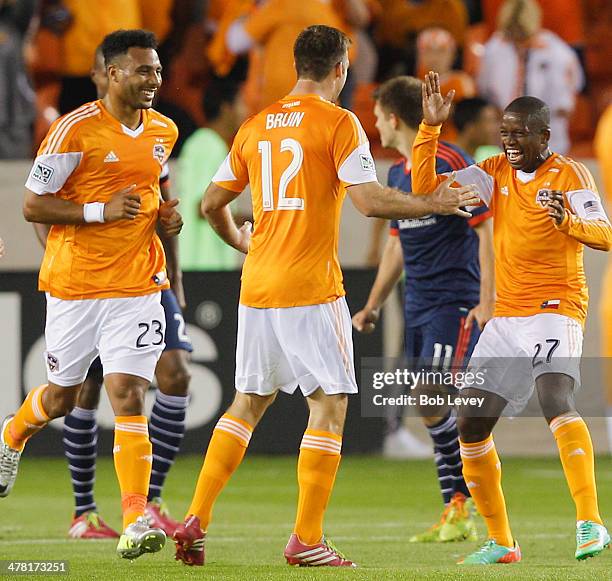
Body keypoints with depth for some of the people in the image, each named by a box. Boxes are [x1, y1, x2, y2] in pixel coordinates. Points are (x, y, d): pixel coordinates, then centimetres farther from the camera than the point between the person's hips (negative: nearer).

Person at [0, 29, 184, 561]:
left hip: (136, 286, 3)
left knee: (128, 396, -11)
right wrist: (101, 211, -20)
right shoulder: (76, 129, -11)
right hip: (74, 283, -3)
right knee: (62, 397, 13)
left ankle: (135, 522, -16)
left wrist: (163, 214, 6)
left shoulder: (164, 132, 7)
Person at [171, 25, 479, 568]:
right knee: (329, 405, 0)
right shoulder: (338, 123, -7)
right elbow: (369, 199, -15)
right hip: (312, 290, -6)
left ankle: (195, 522, 10)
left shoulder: (256, 126, 11)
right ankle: (307, 540, -6)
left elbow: (213, 204, 16)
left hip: (257, 288, 6)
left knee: (247, 403, 16)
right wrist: (433, 204, -2)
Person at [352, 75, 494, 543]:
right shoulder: (397, 173, 15)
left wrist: (487, 301, -18)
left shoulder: (451, 163, -11)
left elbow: (486, 229, -12)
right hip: (418, 304, 8)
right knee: (431, 407, 5)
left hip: (455, 302, -8)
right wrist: (373, 305, 26)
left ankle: (461, 509, -8)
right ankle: (455, 512, 10)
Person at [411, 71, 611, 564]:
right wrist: (430, 127, -4)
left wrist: (569, 220, -37)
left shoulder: (569, 175, -6)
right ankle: (500, 542, 16)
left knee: (555, 396, -32)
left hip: (555, 310, -7)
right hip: (506, 317, 7)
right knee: (471, 425, 3)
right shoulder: (495, 172, 10)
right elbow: (426, 189, 6)